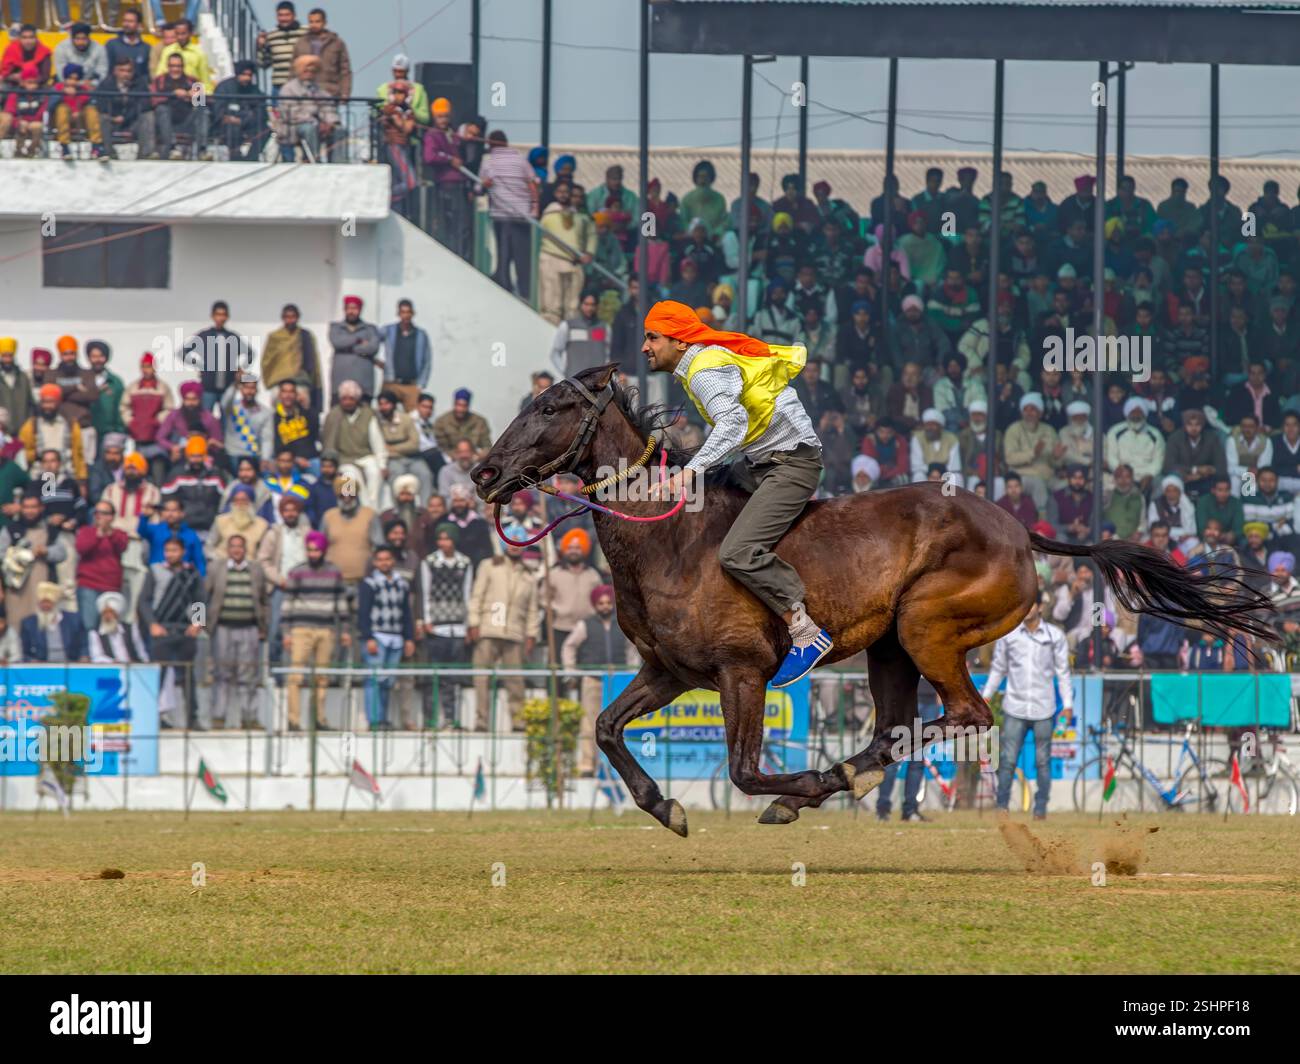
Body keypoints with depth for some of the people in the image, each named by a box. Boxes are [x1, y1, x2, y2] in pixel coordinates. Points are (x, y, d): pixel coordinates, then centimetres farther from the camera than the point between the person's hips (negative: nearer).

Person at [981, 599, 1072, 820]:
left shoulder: (1055, 635, 2)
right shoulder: (1008, 634, 5)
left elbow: (1063, 671, 6)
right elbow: (998, 667, 13)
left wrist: (1068, 704, 2)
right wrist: (987, 695, 5)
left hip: (1043, 709, 0)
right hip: (1015, 708, 0)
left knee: (1043, 760, 4)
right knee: (1007, 759, -6)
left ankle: (1041, 808, 10)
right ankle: (1002, 806, -2)